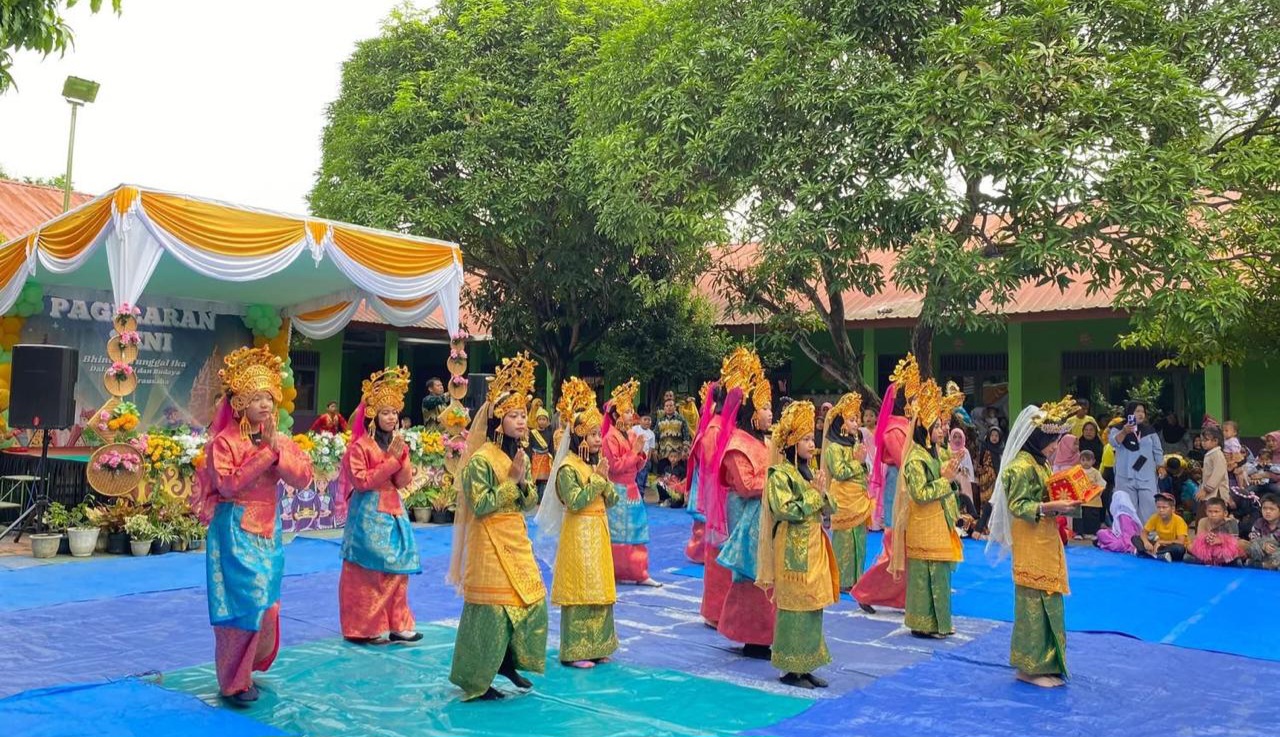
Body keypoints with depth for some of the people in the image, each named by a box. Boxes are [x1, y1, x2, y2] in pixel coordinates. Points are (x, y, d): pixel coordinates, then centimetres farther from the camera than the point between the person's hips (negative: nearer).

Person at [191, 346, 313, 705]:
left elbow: (304, 477, -4)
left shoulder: (281, 439, 6)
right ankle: (234, 682, 9)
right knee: (241, 604, -4)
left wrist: (277, 450, -17)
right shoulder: (224, 441, -10)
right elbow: (228, 484, -22)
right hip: (235, 531, -6)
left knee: (266, 604, 10)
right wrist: (265, 453, -22)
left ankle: (246, 669, 28)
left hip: (268, 530, 6)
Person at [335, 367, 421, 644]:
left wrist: (401, 457, -12)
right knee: (370, 569, -3)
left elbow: (404, 482, 5)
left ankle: (395, 624, 13)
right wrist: (391, 461, -17)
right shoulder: (360, 445, -9)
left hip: (394, 510, 7)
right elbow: (361, 480, -16)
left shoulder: (398, 443, 11)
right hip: (369, 512, -7)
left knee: (397, 568, 6)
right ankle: (368, 627, 6)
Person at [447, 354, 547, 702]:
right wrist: (511, 480, -18)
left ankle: (509, 661, 28)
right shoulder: (482, 459, -15)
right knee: (491, 607, -1)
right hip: (490, 542, -8)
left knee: (533, 601, 9)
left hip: (518, 539, 8)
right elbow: (480, 506, -20)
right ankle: (476, 680, 14)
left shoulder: (522, 457, 8)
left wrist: (523, 482, -9)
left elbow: (531, 504, 11)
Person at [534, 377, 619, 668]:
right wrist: (598, 479, -16)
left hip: (598, 532, 8)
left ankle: (596, 646, 21)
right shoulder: (568, 467, -12)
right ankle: (575, 651, 5)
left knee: (599, 588, 11)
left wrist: (605, 479, -7)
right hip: (578, 534, -8)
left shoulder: (596, 464, 11)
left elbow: (611, 501, 10)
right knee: (579, 589, -4)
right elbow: (576, 502, -22)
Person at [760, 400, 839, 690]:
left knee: (813, 606, 10)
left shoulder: (807, 471, 14)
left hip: (814, 547, 8)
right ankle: (791, 669, 6)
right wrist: (812, 493, -14)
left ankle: (806, 666, 19)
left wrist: (822, 493, -4)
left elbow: (830, 508, 16)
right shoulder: (780, 474, -10)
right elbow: (786, 510, -20)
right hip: (793, 550, -8)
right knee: (794, 607, -3)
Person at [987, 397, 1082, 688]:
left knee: (1049, 603, 12)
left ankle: (1045, 663, 20)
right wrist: (1051, 507, -26)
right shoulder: (1021, 466, -15)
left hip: (1047, 544, 10)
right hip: (1031, 547, -10)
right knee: (1034, 603, -4)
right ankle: (1031, 667, 4)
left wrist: (1063, 503, 4)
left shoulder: (1040, 464, 14)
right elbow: (1018, 506, -19)